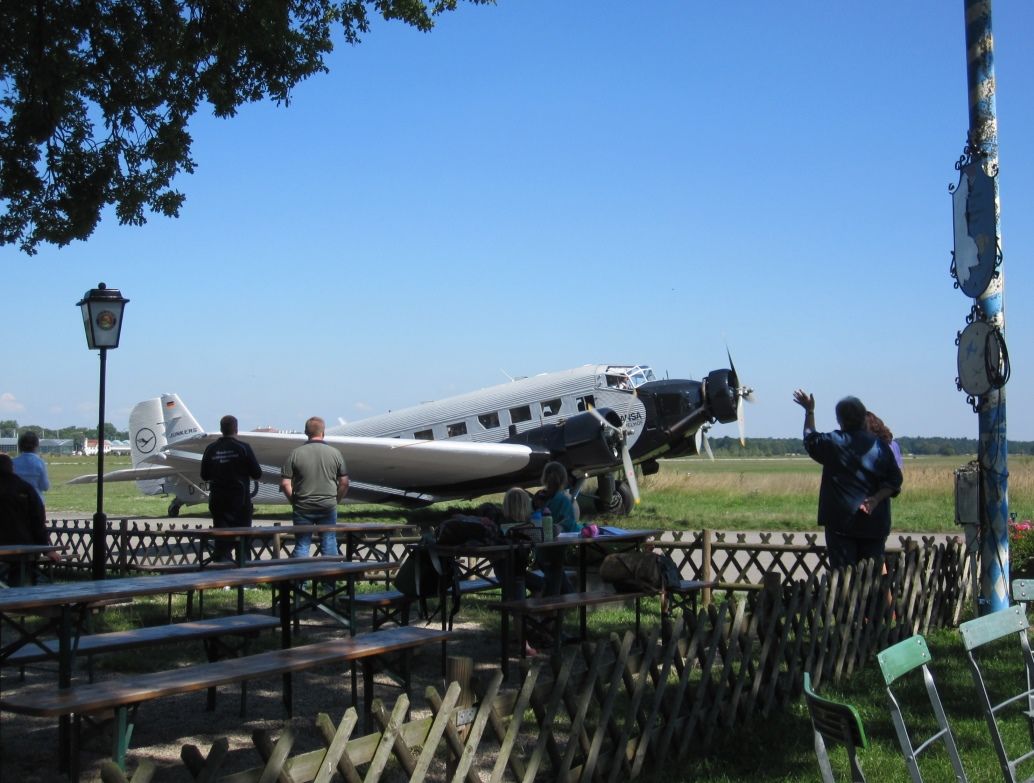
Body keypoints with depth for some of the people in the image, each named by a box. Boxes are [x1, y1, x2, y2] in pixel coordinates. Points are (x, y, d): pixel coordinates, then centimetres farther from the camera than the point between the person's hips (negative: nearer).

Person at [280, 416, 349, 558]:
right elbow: (344, 483, 0)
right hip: (328, 508, 1)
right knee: (329, 545, 10)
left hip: (303, 508, 0)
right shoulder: (335, 453, -3)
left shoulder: (296, 453, -6)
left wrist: (294, 501, 7)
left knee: (302, 545, 8)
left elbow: (285, 484, -7)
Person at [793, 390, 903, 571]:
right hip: (874, 523, 3)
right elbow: (894, 480, -4)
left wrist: (809, 411, 21)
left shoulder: (833, 443, -7)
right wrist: (876, 499, -8)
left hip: (841, 521, -2)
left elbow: (811, 441, 14)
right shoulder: (880, 446, -1)